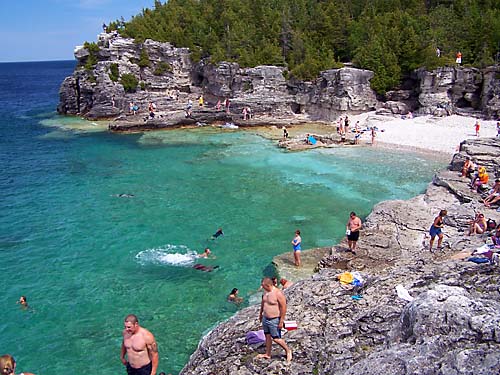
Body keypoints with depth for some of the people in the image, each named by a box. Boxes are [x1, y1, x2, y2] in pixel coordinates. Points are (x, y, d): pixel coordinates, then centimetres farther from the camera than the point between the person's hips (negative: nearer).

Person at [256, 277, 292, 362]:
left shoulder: (278, 293, -24)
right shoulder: (266, 291, 1)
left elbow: (283, 307, -21)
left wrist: (281, 321, -19)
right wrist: (260, 313, 24)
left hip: (274, 320, -8)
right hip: (265, 318, 8)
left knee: (276, 338, -1)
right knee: (267, 336, 17)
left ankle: (288, 350, 19)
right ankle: (267, 354, 30)